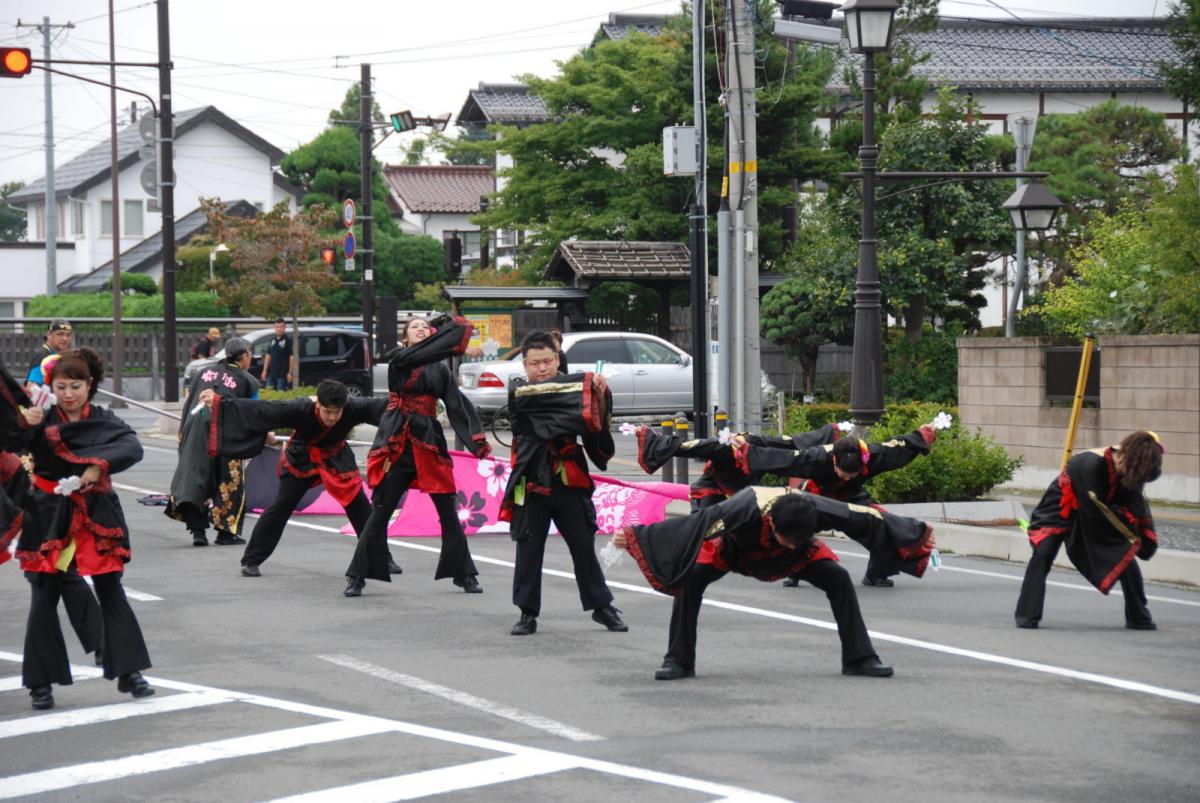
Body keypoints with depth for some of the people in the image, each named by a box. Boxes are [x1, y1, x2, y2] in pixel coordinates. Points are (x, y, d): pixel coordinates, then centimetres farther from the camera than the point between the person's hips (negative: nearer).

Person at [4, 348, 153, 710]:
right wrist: (24, 425, -36)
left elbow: (132, 448, -15)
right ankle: (41, 682, 7)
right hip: (49, 517, -1)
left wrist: (99, 465, -29)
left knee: (112, 593, 4)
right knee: (44, 598, 0)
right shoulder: (43, 422, -4)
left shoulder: (104, 421, 0)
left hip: (96, 516, 1)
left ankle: (128, 672, 11)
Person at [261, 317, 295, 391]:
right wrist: (265, 370, 12)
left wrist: (290, 372, -15)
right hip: (271, 373, 6)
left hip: (283, 374, -6)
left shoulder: (288, 340, -7)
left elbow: (292, 357, -11)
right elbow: (268, 356, 17)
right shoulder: (272, 340, 12)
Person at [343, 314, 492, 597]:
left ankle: (464, 575, 15)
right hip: (397, 443, -3)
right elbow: (419, 355, -20)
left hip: (429, 442, 3)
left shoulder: (441, 370, 10)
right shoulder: (398, 359, 1)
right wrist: (453, 328, -21)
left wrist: (478, 441, -9)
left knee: (448, 513, 3)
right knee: (380, 512, 0)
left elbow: (458, 406, 3)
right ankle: (357, 576, 8)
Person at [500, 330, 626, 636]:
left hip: (569, 481, 1)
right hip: (532, 483, -1)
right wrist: (585, 385, -29)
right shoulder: (517, 391, -1)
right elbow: (536, 393, -24)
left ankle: (601, 606, 19)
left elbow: (595, 421, -3)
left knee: (584, 546, 7)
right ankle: (528, 613, 13)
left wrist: (599, 396, -23)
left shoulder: (571, 388, 3)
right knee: (529, 549, 2)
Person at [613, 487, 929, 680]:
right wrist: (634, 536, -51)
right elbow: (695, 525, -50)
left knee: (839, 579, -16)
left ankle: (859, 658, -4)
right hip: (735, 545, -2)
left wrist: (915, 530, -14)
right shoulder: (745, 509, -48)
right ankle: (679, 660, -13)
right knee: (691, 577, -25)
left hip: (786, 558, 2)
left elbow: (864, 517, -26)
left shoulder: (815, 510, -39)